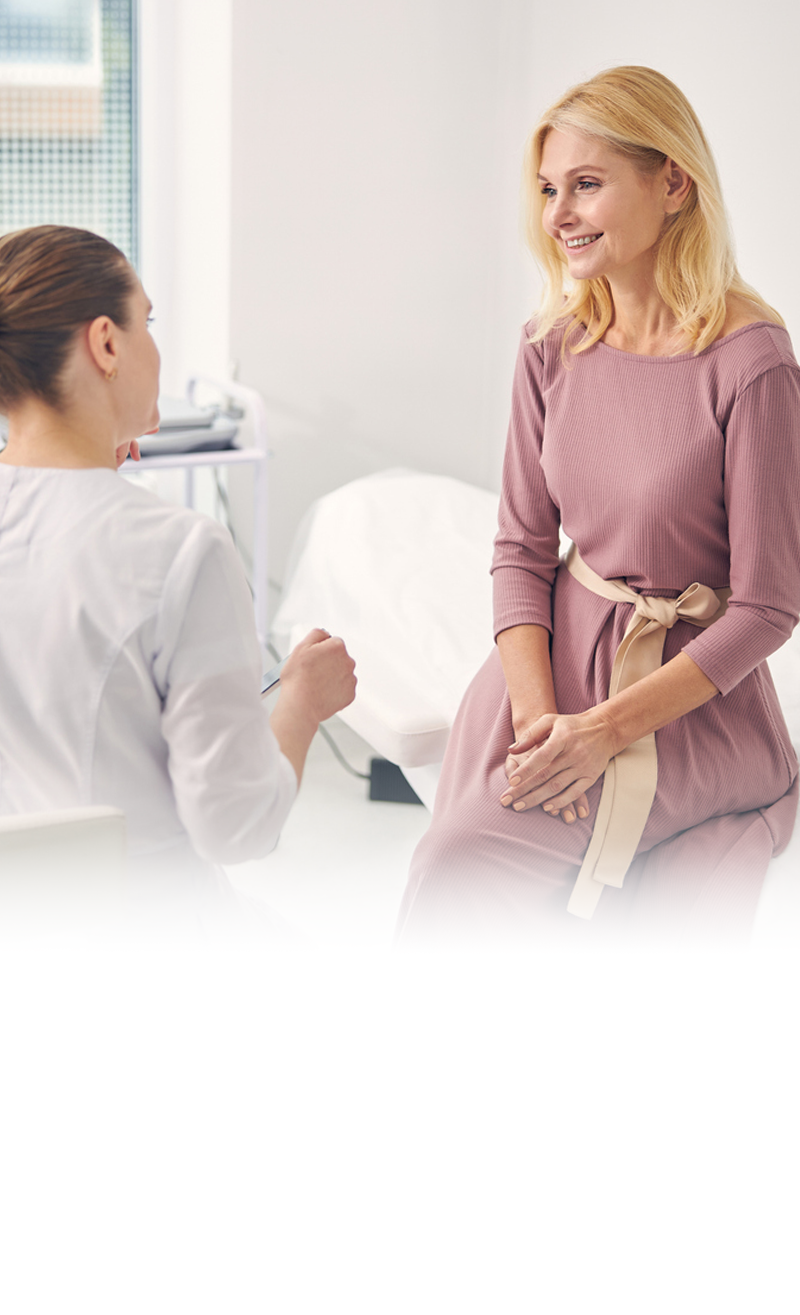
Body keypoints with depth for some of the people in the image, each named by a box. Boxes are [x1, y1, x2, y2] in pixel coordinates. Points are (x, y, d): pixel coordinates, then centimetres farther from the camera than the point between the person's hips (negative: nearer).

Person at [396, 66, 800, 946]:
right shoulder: (553, 349, 2)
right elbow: (521, 546, 4)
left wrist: (606, 729, -20)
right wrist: (537, 712, -13)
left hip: (691, 698, -4)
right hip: (558, 659, 5)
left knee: (464, 860, -24)